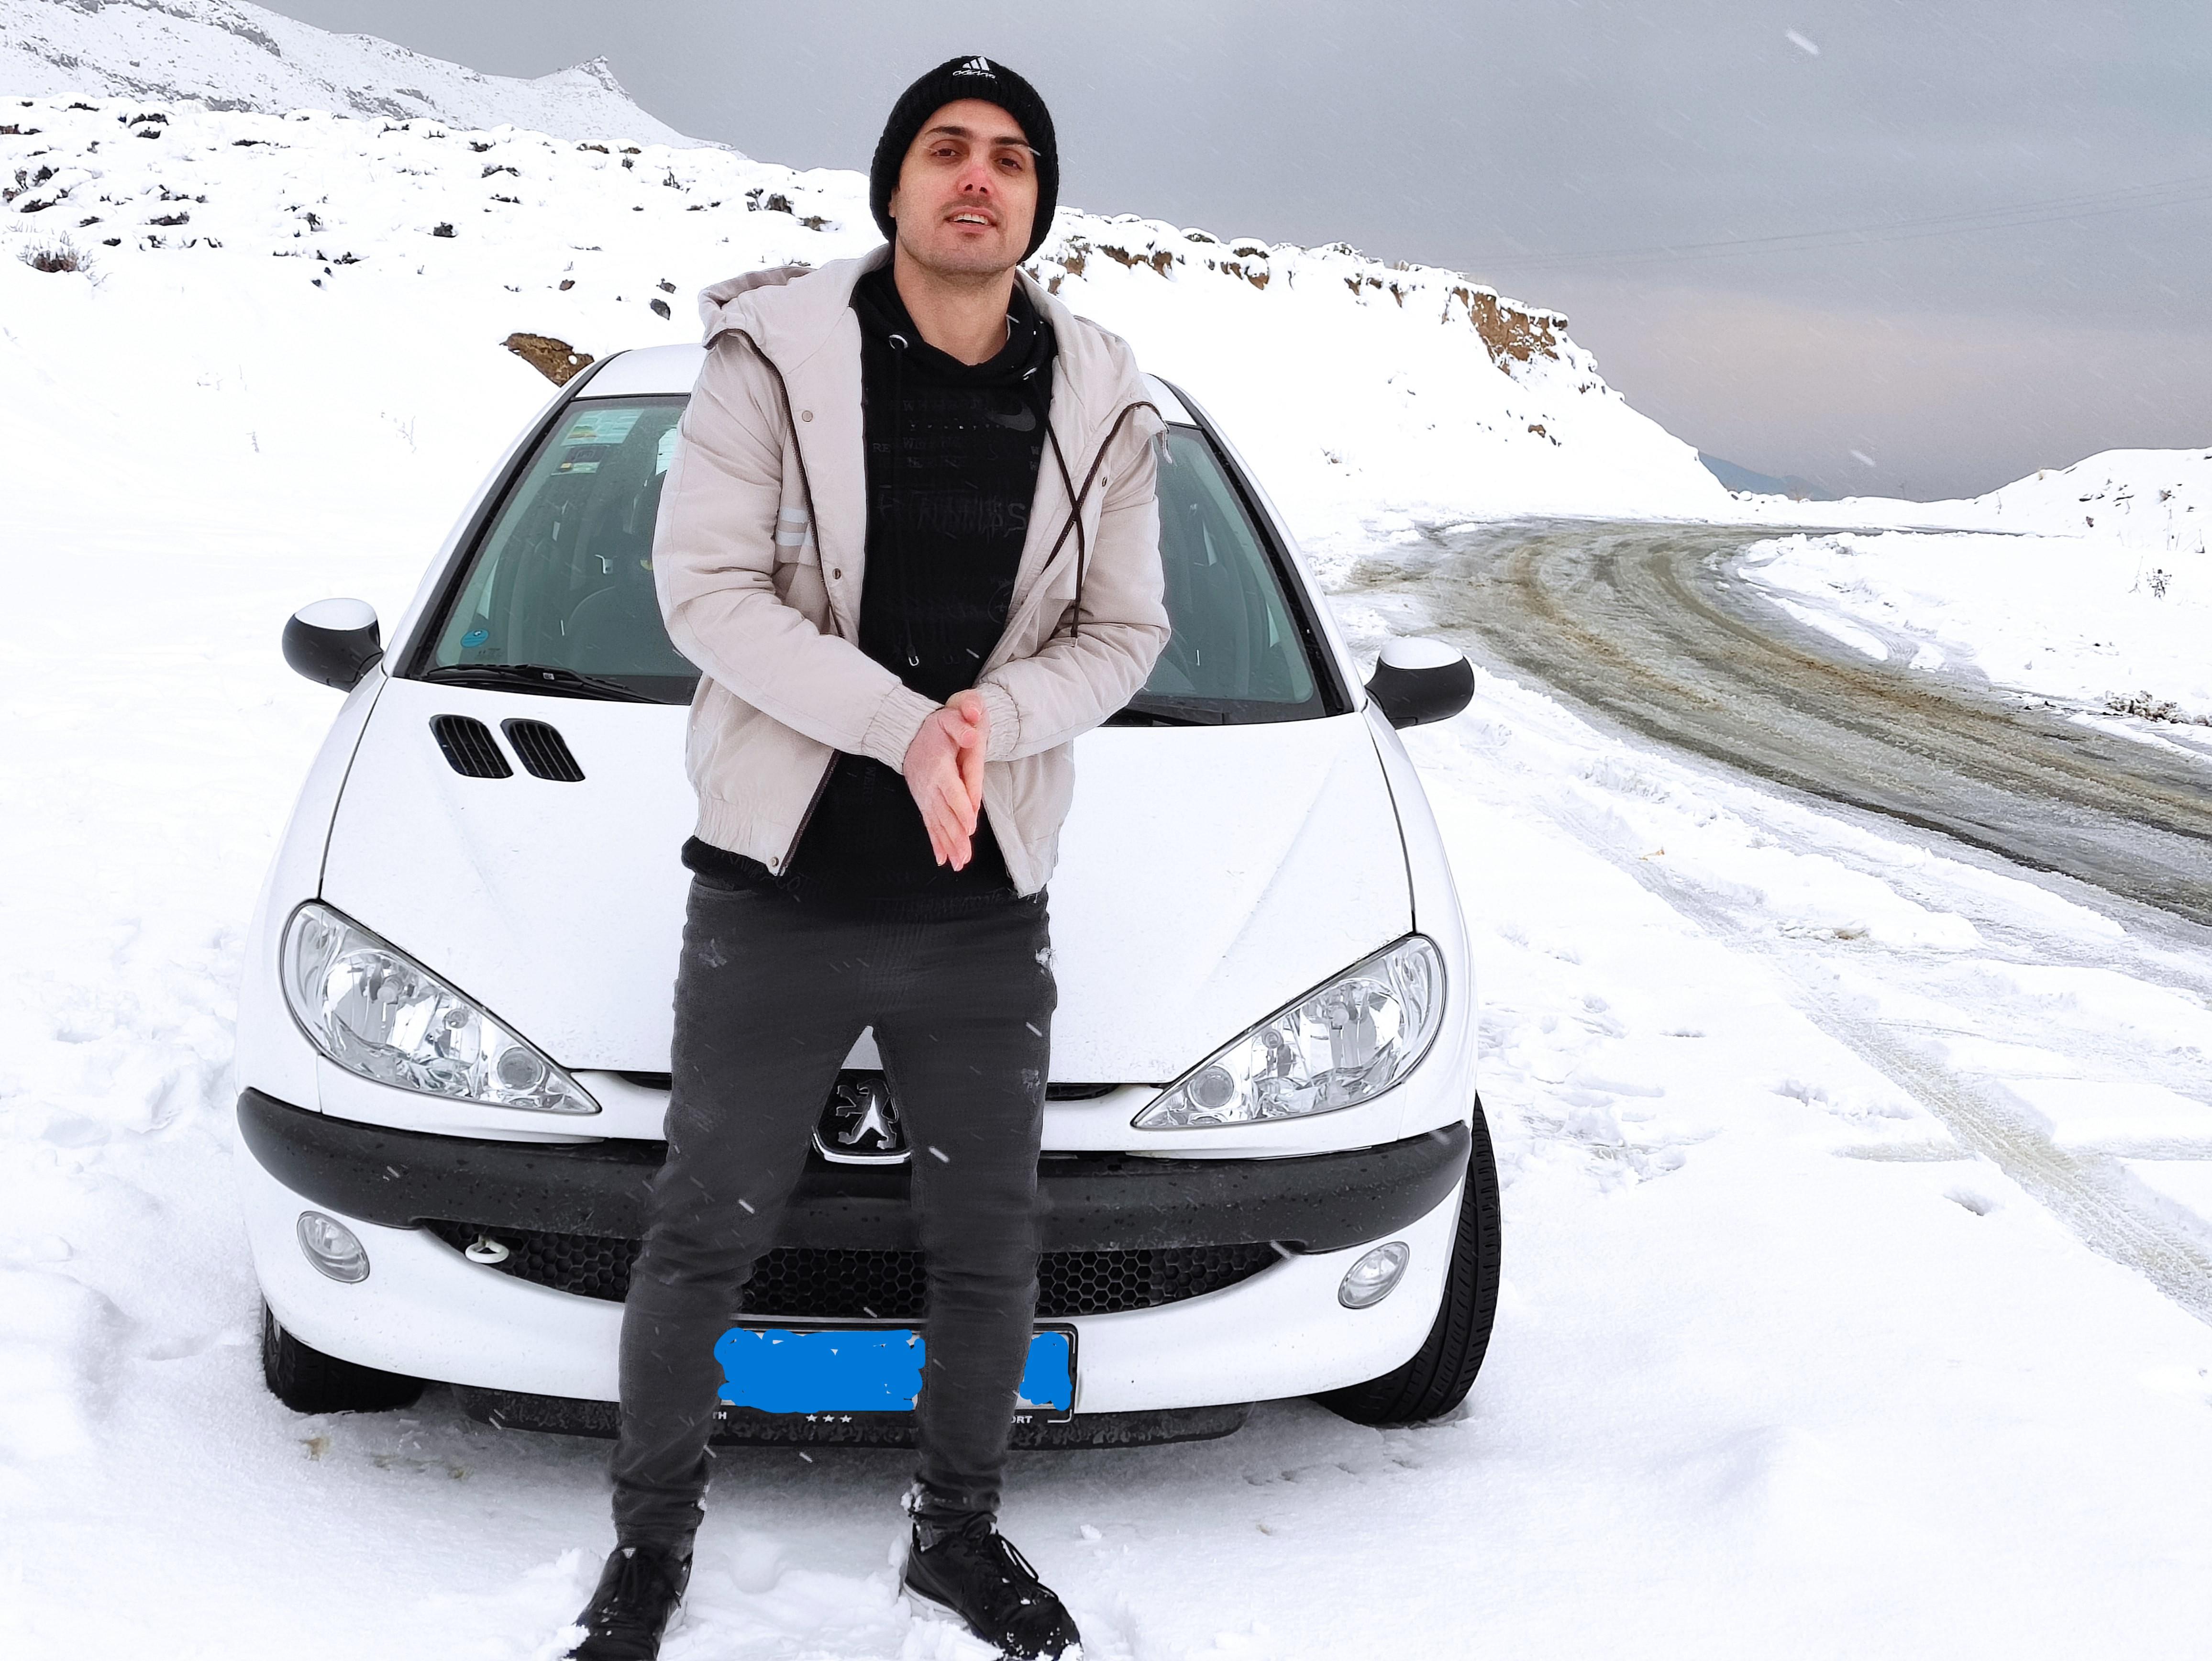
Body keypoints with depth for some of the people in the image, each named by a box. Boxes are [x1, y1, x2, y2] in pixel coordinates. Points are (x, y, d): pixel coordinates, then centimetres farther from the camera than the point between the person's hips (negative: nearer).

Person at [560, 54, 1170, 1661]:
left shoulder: (1105, 405, 0)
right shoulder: (774, 353, -8)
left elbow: (1125, 631, 4)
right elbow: (706, 585, -13)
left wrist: (992, 715, -16)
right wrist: (902, 724, -23)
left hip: (988, 911, 3)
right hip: (777, 894, -2)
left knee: (993, 1250, 15)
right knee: (706, 1240, 9)